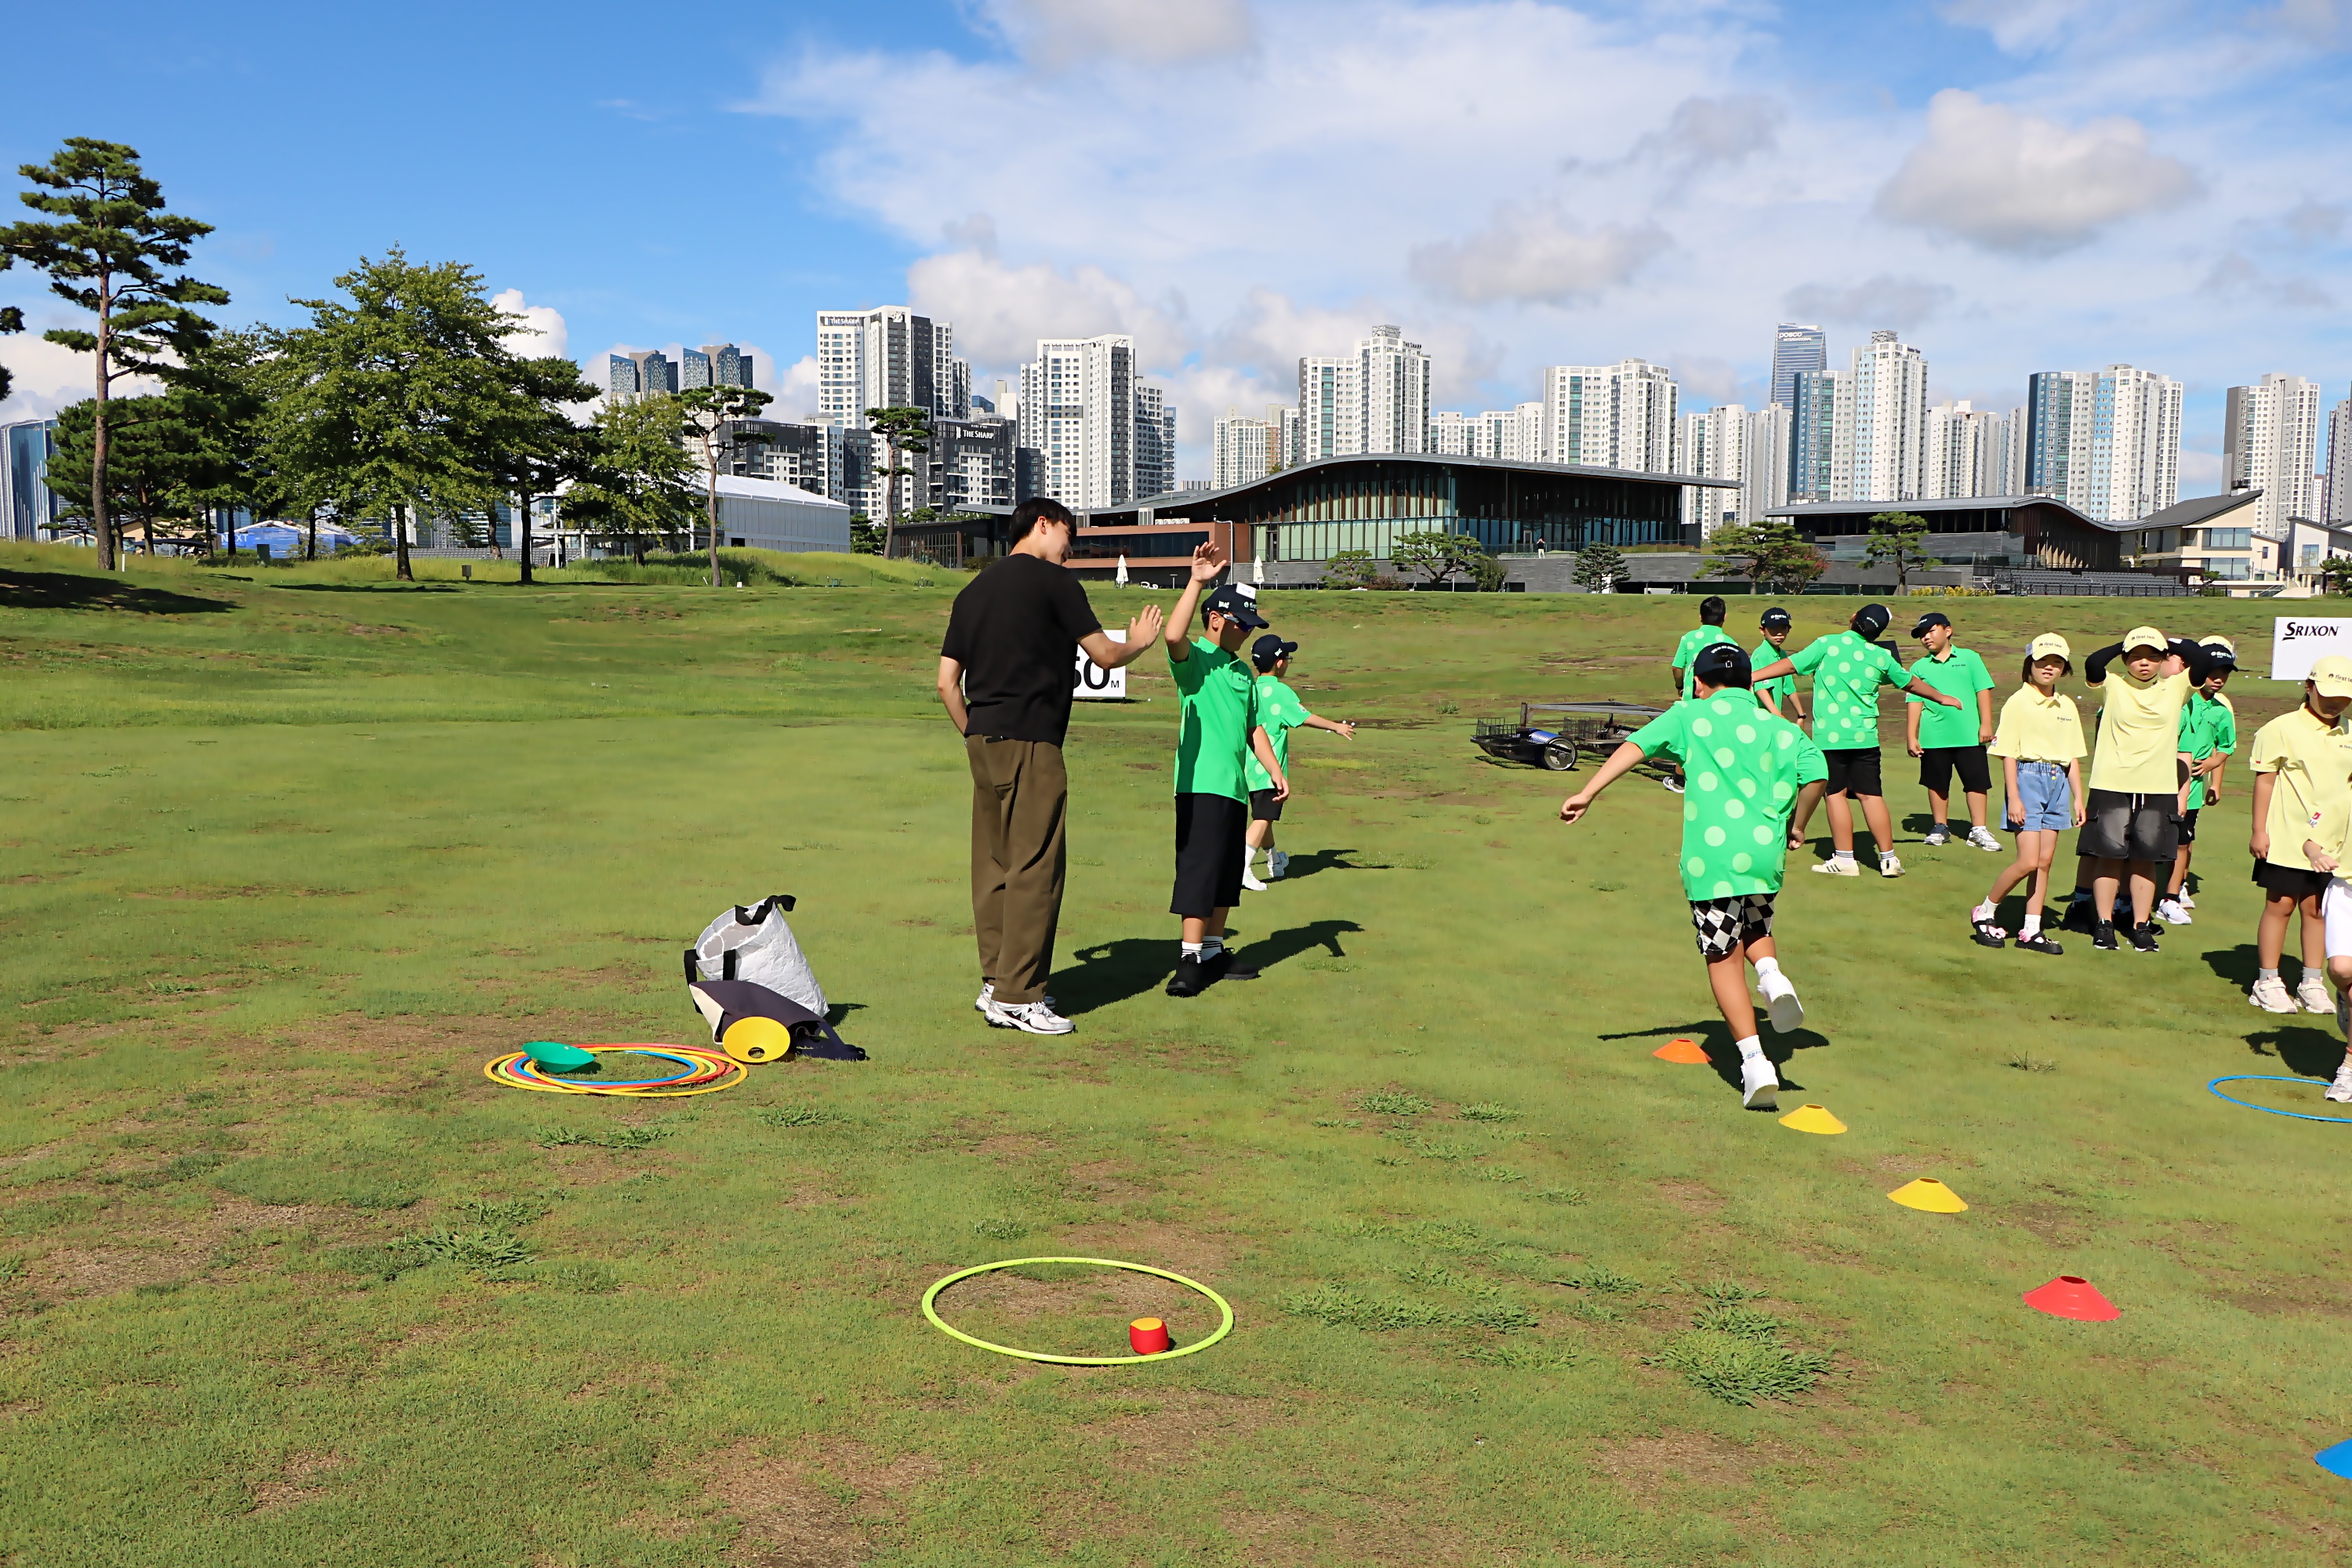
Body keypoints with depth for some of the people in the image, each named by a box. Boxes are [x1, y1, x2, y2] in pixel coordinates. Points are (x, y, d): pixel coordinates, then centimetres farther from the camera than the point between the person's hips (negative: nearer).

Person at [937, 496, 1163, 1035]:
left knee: (993, 864, 12)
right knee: (1035, 868, -5)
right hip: (1031, 740, -8)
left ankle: (995, 982, 19)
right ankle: (1017, 997, -4)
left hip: (982, 739, 8)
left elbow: (947, 681, 14)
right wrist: (1140, 641, 20)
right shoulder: (1054, 581, -4)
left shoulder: (973, 590, 16)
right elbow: (1105, 655, 0)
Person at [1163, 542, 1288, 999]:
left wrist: (1275, 770, 16)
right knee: (1199, 869, -11)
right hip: (1201, 785, -8)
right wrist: (1197, 581, -29)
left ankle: (1214, 951, 23)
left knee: (1228, 875, 13)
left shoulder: (1243, 671, 19)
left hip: (1236, 787, 8)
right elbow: (1173, 635, -28)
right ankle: (1189, 959, -8)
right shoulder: (1194, 659, -4)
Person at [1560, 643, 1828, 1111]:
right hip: (1765, 852, 3)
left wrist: (1589, 793, -5)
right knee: (1755, 929, 29)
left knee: (1724, 959, 4)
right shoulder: (1778, 726, 14)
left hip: (1712, 853, -3)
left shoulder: (1690, 716, 8)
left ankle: (1754, 1061, -4)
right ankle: (1771, 974, -4)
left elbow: (1637, 745, -3)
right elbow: (1816, 774, 1)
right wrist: (1796, 826, 16)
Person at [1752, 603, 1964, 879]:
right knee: (1871, 795, 7)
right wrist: (1942, 697, 39)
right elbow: (1911, 683, 22)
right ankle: (1888, 858, 11)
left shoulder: (1828, 644, -4)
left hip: (1830, 736, -3)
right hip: (1865, 736, 3)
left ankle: (1844, 859, 4)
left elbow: (1790, 664, -7)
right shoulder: (1881, 657, 8)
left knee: (1836, 793, 3)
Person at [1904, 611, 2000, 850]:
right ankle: (1940, 828, 22)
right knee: (1937, 783, 10)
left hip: (1969, 735, -1)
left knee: (1976, 782, 1)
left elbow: (1983, 691, 2)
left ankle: (1978, 830, 8)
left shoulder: (1969, 658, 4)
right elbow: (1914, 702, 3)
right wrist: (1911, 736, -1)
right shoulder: (1920, 667, 6)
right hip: (1933, 738, 1)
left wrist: (1986, 724, -5)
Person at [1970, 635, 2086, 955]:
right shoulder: (2018, 703, -6)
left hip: (2058, 783, 6)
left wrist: (2078, 797, 11)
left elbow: (2073, 757, 16)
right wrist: (2014, 797, -14)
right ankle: (1984, 912, 8)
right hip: (2028, 778, -6)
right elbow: (2008, 754, -8)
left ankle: (2031, 931, 10)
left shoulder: (2067, 706, 11)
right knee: (2028, 862, -11)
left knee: (2044, 861, 5)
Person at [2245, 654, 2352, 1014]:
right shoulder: (2283, 729, -6)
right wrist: (2259, 831, -6)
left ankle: (2311, 983, 18)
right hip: (2287, 839, -4)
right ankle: (2267, 981, 12)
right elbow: (2265, 780, -4)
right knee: (2280, 905, 3)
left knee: (2318, 910, 8)